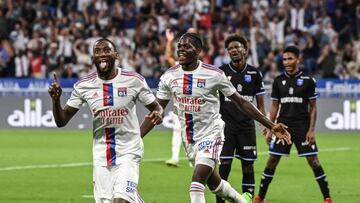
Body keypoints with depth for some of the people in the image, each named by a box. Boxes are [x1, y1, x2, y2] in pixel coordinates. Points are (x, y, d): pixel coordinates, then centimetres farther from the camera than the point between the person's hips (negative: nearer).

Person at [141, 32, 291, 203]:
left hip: (211, 133, -5)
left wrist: (271, 126, -7)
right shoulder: (169, 76, -2)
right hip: (189, 137, 5)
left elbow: (241, 102, -6)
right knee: (214, 183, 18)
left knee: (197, 181, -21)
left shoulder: (214, 74, -13)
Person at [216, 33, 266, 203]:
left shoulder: (254, 73, 5)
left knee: (248, 166, 3)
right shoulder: (221, 72, 0)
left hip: (247, 126, 2)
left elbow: (260, 103, 9)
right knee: (224, 166, -7)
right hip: (226, 125, -2)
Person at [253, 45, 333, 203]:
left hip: (302, 127, -3)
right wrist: (270, 129, 5)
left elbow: (313, 107, 1)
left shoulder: (307, 81, -2)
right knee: (272, 161, 1)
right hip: (282, 126, 3)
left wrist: (311, 130, -7)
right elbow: (274, 106, 11)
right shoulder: (279, 81, 6)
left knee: (313, 161, -6)